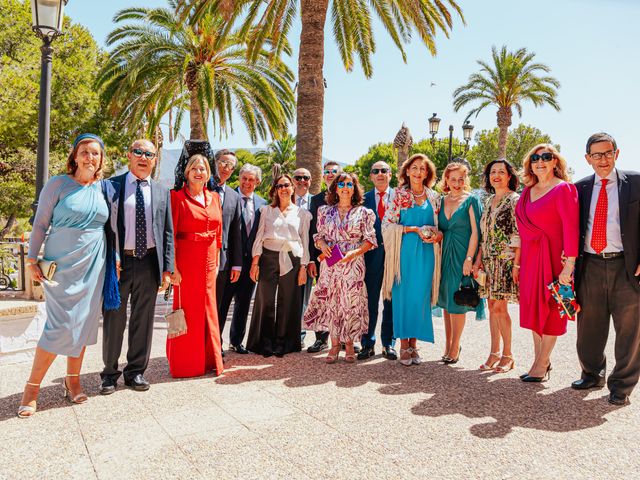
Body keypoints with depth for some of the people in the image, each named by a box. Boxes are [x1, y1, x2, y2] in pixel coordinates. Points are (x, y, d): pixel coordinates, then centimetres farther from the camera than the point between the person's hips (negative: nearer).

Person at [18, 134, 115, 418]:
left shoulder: (105, 189, 7)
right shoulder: (58, 184, -4)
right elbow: (40, 224, -2)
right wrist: (32, 260, -5)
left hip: (92, 265, 4)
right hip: (61, 265, -4)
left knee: (83, 322, 8)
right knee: (61, 326, -7)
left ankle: (73, 380, 24)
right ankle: (32, 387, 10)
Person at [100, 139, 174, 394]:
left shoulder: (162, 192, 10)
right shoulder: (111, 186, 3)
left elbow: (168, 233, 8)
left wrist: (167, 268, 2)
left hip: (149, 263, 2)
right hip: (118, 261, -2)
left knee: (143, 320, 9)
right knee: (114, 319, 7)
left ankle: (136, 371, 23)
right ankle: (110, 372, 23)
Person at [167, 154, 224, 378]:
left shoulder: (214, 198, 11)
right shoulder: (177, 196, -5)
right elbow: (170, 233, -10)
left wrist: (217, 261, 10)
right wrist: (172, 266, -15)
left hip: (209, 260, 5)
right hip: (186, 259, -5)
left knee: (208, 309, 13)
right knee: (186, 310, 4)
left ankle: (209, 359, 27)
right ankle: (185, 363, 19)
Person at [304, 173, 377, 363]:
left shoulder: (363, 212, 4)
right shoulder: (325, 211, 11)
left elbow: (370, 240, 1)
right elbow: (318, 236, 12)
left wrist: (354, 252, -15)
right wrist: (323, 246, -10)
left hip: (353, 264, -2)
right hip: (330, 264, 2)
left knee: (351, 302, 0)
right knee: (330, 301, 2)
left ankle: (349, 344, 15)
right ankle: (335, 344, 13)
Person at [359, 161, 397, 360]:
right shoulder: (364, 198, 6)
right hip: (372, 253, 0)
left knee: (392, 300, 8)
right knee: (370, 300, 5)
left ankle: (388, 343, 19)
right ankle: (367, 344, 15)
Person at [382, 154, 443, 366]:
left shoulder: (433, 197, 11)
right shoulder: (399, 195, 2)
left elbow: (439, 226, 16)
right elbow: (387, 224, -4)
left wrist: (438, 235, -7)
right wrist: (414, 229, -13)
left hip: (426, 253, 3)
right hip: (405, 251, -2)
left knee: (420, 297, 4)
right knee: (403, 296, -2)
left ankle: (414, 344, 14)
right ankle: (404, 345, 8)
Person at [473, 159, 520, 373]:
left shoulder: (515, 200, -5)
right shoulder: (488, 201, 15)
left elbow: (519, 236, -11)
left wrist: (517, 264, -17)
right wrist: (478, 260, 9)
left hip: (506, 260, -7)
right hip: (488, 261, 7)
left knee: (499, 306, -7)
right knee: (492, 306, 8)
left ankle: (507, 355, 6)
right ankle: (494, 353, 16)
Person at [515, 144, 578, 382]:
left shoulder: (563, 189, -9)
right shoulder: (527, 191, 11)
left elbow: (571, 227, -15)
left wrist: (569, 264, -21)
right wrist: (520, 259, 8)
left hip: (552, 256, -6)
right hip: (530, 257, 7)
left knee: (550, 308, 2)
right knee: (533, 308, 11)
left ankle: (542, 364, 13)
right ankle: (541, 360, 24)